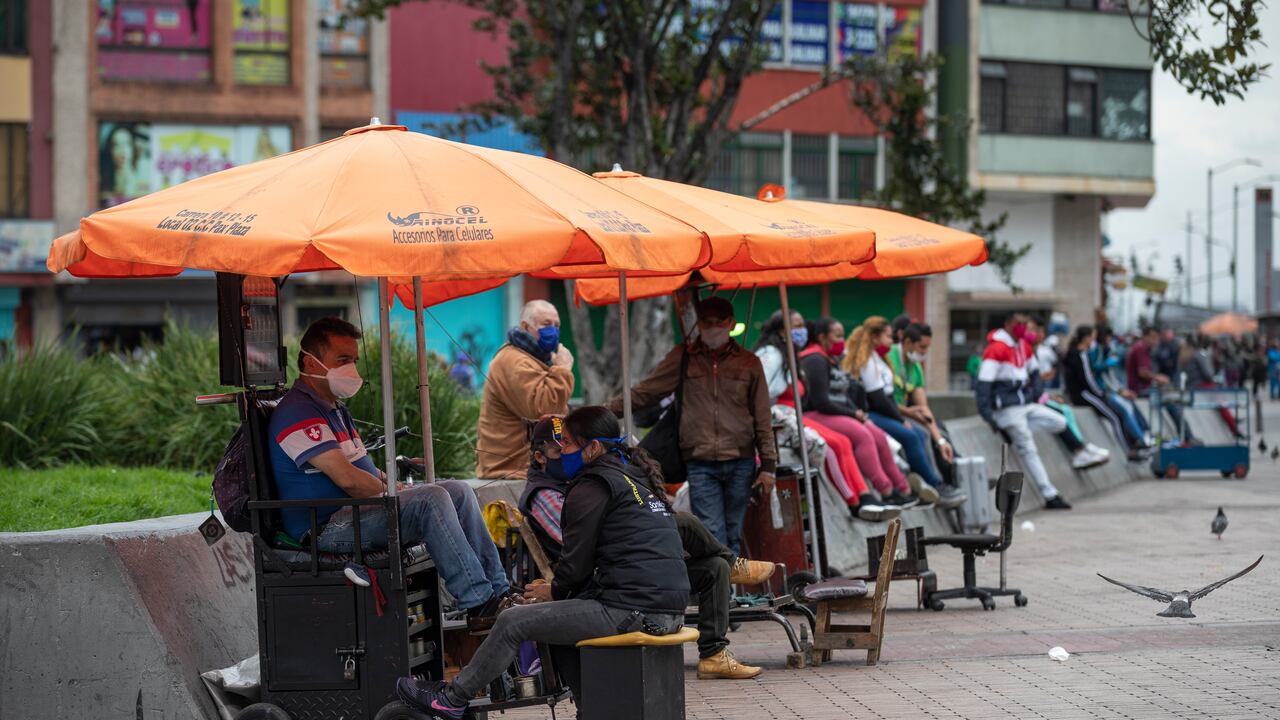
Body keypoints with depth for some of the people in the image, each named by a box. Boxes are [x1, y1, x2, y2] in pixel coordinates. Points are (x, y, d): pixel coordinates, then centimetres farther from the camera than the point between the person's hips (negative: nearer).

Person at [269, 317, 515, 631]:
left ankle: (499, 591, -2)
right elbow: (347, 478, -23)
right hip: (327, 528, -11)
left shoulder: (334, 407, 22)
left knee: (459, 491, 3)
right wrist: (390, 492, -7)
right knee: (430, 499, -27)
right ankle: (479, 606, -26)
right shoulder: (298, 413, -15)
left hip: (355, 511, 11)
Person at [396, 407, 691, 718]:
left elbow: (577, 562, -7)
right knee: (558, 616, 27)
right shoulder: (636, 479, 22)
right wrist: (559, 589, 20)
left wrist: (555, 591, 12)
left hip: (632, 609, -9)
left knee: (513, 622, -1)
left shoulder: (592, 488, -6)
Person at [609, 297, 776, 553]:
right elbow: (644, 393, 10)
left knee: (733, 536, 6)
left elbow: (763, 419, 11)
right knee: (711, 535, -10)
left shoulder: (748, 363, 9)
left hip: (740, 462, 1)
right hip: (700, 464, -1)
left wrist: (768, 465, 6)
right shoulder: (683, 357, 7)